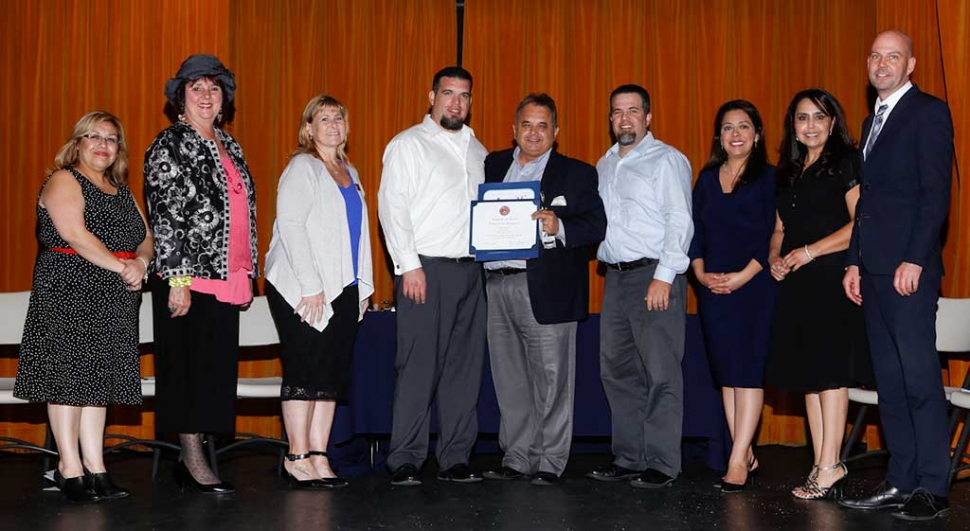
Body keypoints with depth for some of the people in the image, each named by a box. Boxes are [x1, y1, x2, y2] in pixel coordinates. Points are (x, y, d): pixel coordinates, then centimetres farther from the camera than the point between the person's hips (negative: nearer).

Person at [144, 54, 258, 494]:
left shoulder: (228, 145, 17)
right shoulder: (169, 146, -5)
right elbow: (165, 216, -12)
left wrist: (248, 274, 17)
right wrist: (178, 280, -18)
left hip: (226, 278, 8)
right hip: (188, 277, -7)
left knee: (217, 370, 8)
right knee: (190, 370, -2)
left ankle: (192, 458, 16)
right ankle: (193, 462, 5)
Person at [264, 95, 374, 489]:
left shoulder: (349, 173, 19)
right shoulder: (302, 168, -3)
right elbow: (290, 226, -12)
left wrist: (363, 287, 13)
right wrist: (310, 286, -18)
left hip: (343, 289, 7)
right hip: (303, 290, -7)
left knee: (333, 374, 4)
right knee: (306, 370, -8)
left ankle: (318, 456, 8)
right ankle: (297, 457, -2)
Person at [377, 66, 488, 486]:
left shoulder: (477, 151, 20)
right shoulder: (408, 144, 1)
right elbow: (392, 205, -7)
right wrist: (409, 266, -14)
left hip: (470, 271, 6)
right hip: (425, 269, -6)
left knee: (465, 367, 5)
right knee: (418, 367, -7)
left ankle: (455, 459, 12)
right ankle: (404, 461, 0)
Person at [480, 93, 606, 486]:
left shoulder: (576, 173, 5)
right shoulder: (493, 165, 17)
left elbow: (597, 225, -4)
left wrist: (559, 227, -21)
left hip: (546, 288, -4)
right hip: (497, 287, 4)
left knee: (551, 379, -1)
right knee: (510, 380, 10)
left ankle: (549, 463, 8)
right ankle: (516, 458, 20)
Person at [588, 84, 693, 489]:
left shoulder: (667, 160, -4)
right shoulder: (604, 165, 19)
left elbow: (680, 222, -11)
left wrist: (663, 277, -18)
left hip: (654, 274, -7)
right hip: (616, 275, 8)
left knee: (661, 372, -5)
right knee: (616, 370, 10)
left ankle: (661, 463, 0)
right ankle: (627, 458, 19)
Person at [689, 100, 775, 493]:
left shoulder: (769, 178, -2)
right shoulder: (707, 178, 13)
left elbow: (774, 236, -8)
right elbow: (695, 231, 11)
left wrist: (743, 276, -15)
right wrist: (700, 272, -4)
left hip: (754, 286, -5)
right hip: (713, 286, 5)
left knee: (748, 371, -7)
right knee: (726, 372, 7)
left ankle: (737, 463, -5)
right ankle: (746, 457, 15)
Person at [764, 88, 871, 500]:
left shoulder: (846, 162, -3)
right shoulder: (788, 172, 18)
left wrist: (810, 251, -14)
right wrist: (775, 258, 3)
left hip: (833, 280, -7)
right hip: (797, 284, 7)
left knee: (829, 371, -8)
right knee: (808, 373, 6)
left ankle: (829, 468, -5)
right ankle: (822, 466, 10)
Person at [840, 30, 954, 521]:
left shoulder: (928, 112, -4)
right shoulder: (872, 121, 20)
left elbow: (936, 192, -12)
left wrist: (915, 260, -19)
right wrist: (855, 261, 15)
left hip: (907, 268, -8)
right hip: (874, 270, 8)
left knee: (919, 378, -6)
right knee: (889, 381, 9)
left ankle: (932, 489, 0)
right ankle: (900, 481, 15)